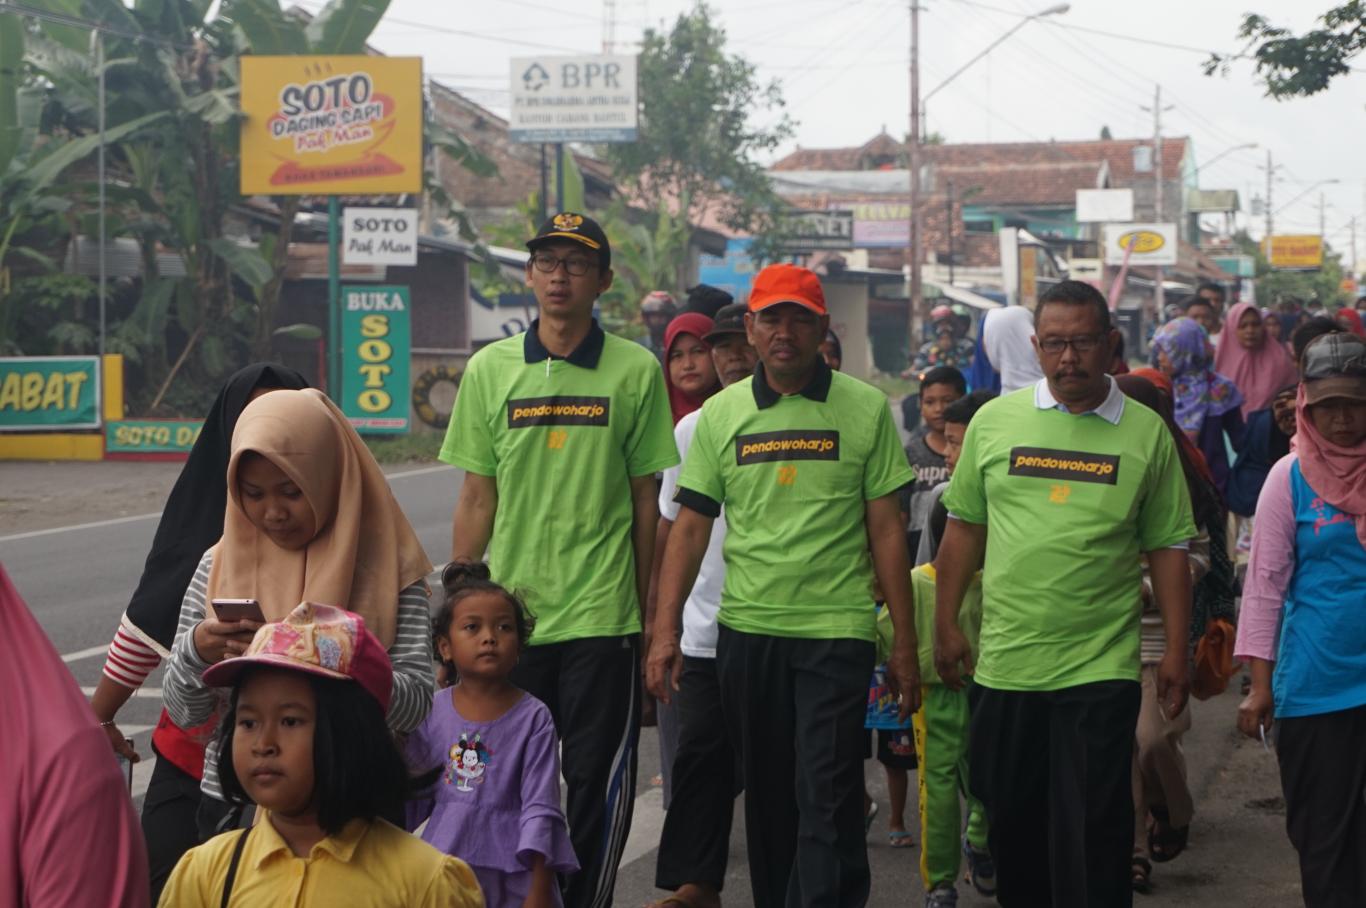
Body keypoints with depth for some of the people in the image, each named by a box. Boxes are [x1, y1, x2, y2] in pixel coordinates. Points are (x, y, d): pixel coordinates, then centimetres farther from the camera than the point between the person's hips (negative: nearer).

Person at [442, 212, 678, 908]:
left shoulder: (635, 372, 1)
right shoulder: (490, 369, 5)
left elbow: (645, 501, 4)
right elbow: (476, 499, 8)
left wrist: (649, 614, 3)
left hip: (601, 616, -2)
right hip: (508, 612, 2)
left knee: (598, 784, 3)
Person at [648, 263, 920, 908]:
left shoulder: (865, 409, 0)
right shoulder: (721, 414, 6)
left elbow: (887, 530, 1)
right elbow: (691, 525, 7)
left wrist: (904, 645, 0)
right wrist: (664, 630, -1)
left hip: (837, 629, -3)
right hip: (746, 631, 3)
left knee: (828, 801, -7)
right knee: (766, 799, 12)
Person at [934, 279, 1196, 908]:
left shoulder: (1146, 433, 0)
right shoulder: (994, 421, 3)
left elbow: (1168, 549, 2)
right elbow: (964, 527, 9)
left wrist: (1176, 651, -1)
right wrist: (946, 624, 7)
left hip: (1101, 668, -2)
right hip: (1004, 660, 2)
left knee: (1093, 832, -2)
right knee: (1010, 814, 14)